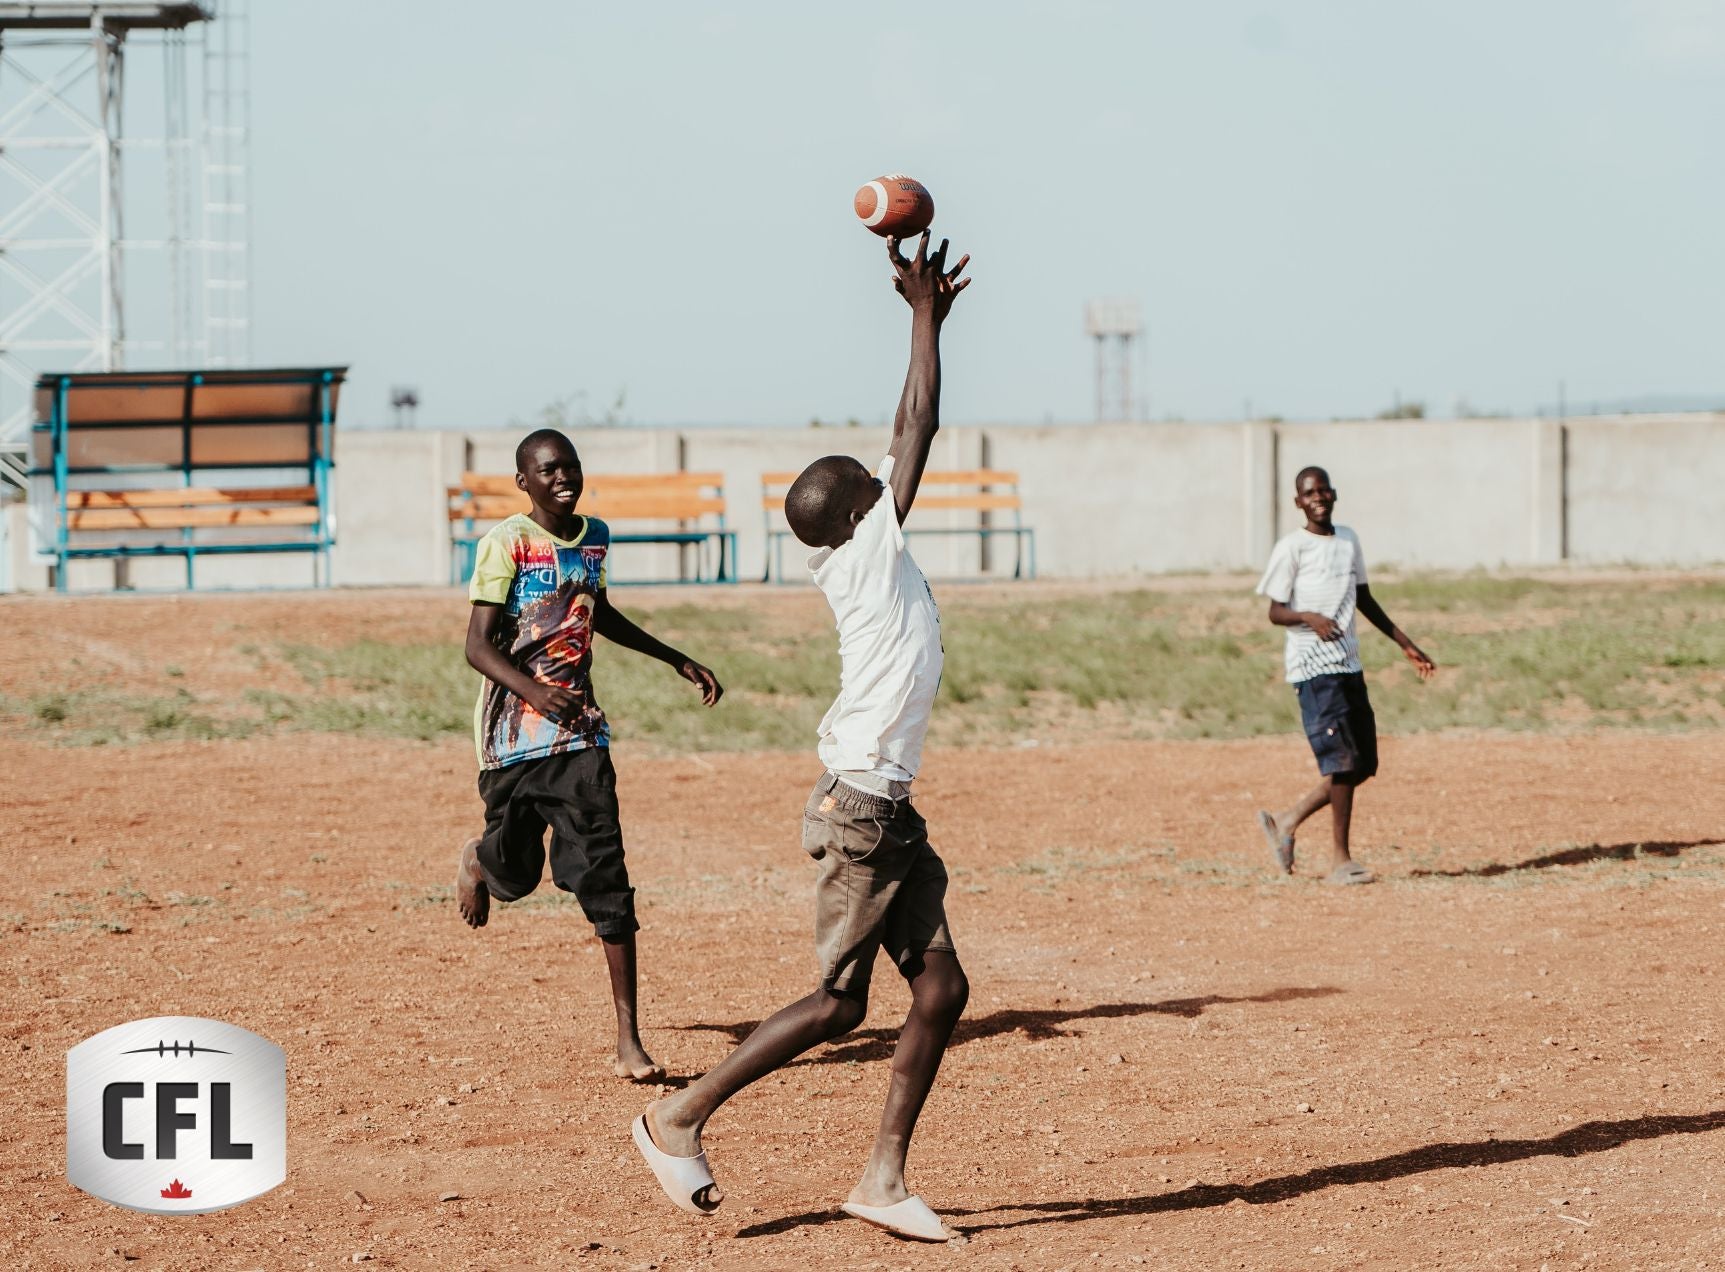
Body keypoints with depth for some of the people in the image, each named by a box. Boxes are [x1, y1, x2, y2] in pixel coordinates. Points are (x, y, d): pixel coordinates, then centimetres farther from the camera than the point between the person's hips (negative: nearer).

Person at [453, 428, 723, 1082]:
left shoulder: (594, 537, 7)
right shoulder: (506, 544, -12)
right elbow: (478, 646, -17)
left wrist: (677, 660, 29)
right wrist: (537, 693, -35)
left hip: (578, 732, 3)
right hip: (513, 733, -3)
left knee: (604, 877, -9)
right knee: (516, 875, 12)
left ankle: (628, 1041, -10)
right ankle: (479, 858, 53)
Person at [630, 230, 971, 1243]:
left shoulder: (864, 561, 12)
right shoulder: (868, 552, -9)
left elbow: (910, 434, 23)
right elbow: (921, 426, -7)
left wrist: (932, 317, 23)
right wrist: (924, 315, 0)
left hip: (891, 814, 9)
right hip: (859, 808, -9)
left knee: (942, 987, 5)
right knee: (841, 1000, -7)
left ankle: (885, 1179, 7)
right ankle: (681, 1118, 3)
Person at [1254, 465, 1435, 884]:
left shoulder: (1348, 540, 15)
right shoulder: (1292, 547, -5)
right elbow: (1276, 611, -7)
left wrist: (1406, 645, 24)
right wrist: (1309, 618, -28)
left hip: (1349, 664, 7)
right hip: (1313, 666, -7)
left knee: (1362, 764, 8)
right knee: (1344, 759, -13)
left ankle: (1286, 821, 21)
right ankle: (1339, 861, -8)